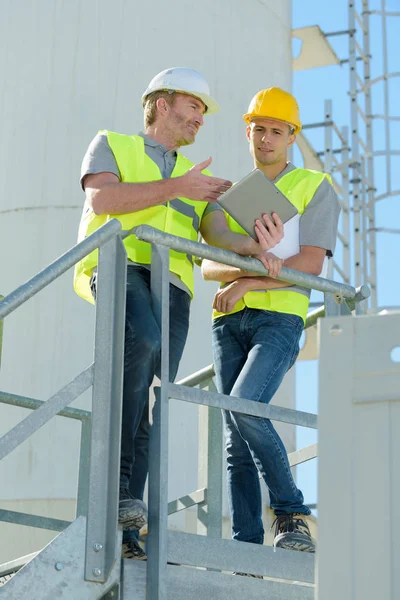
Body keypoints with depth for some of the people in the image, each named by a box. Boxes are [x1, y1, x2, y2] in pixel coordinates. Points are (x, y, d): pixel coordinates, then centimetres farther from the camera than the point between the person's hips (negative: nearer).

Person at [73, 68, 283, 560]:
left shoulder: (197, 179, 32)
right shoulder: (112, 145, 20)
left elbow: (216, 231, 12)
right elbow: (101, 198, -2)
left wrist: (255, 247, -11)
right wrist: (175, 187, -4)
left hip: (171, 285, 4)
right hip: (119, 266, -4)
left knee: (145, 408, -9)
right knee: (142, 342, -36)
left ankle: (123, 530, -14)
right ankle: (117, 478, -33)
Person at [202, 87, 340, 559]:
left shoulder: (315, 188, 9)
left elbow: (311, 263, -5)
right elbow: (208, 266, 11)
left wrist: (247, 284, -12)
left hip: (279, 316, -5)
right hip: (229, 321, 5)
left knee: (244, 406, -26)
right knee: (236, 439, -3)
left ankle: (291, 514, -12)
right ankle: (246, 546, -6)